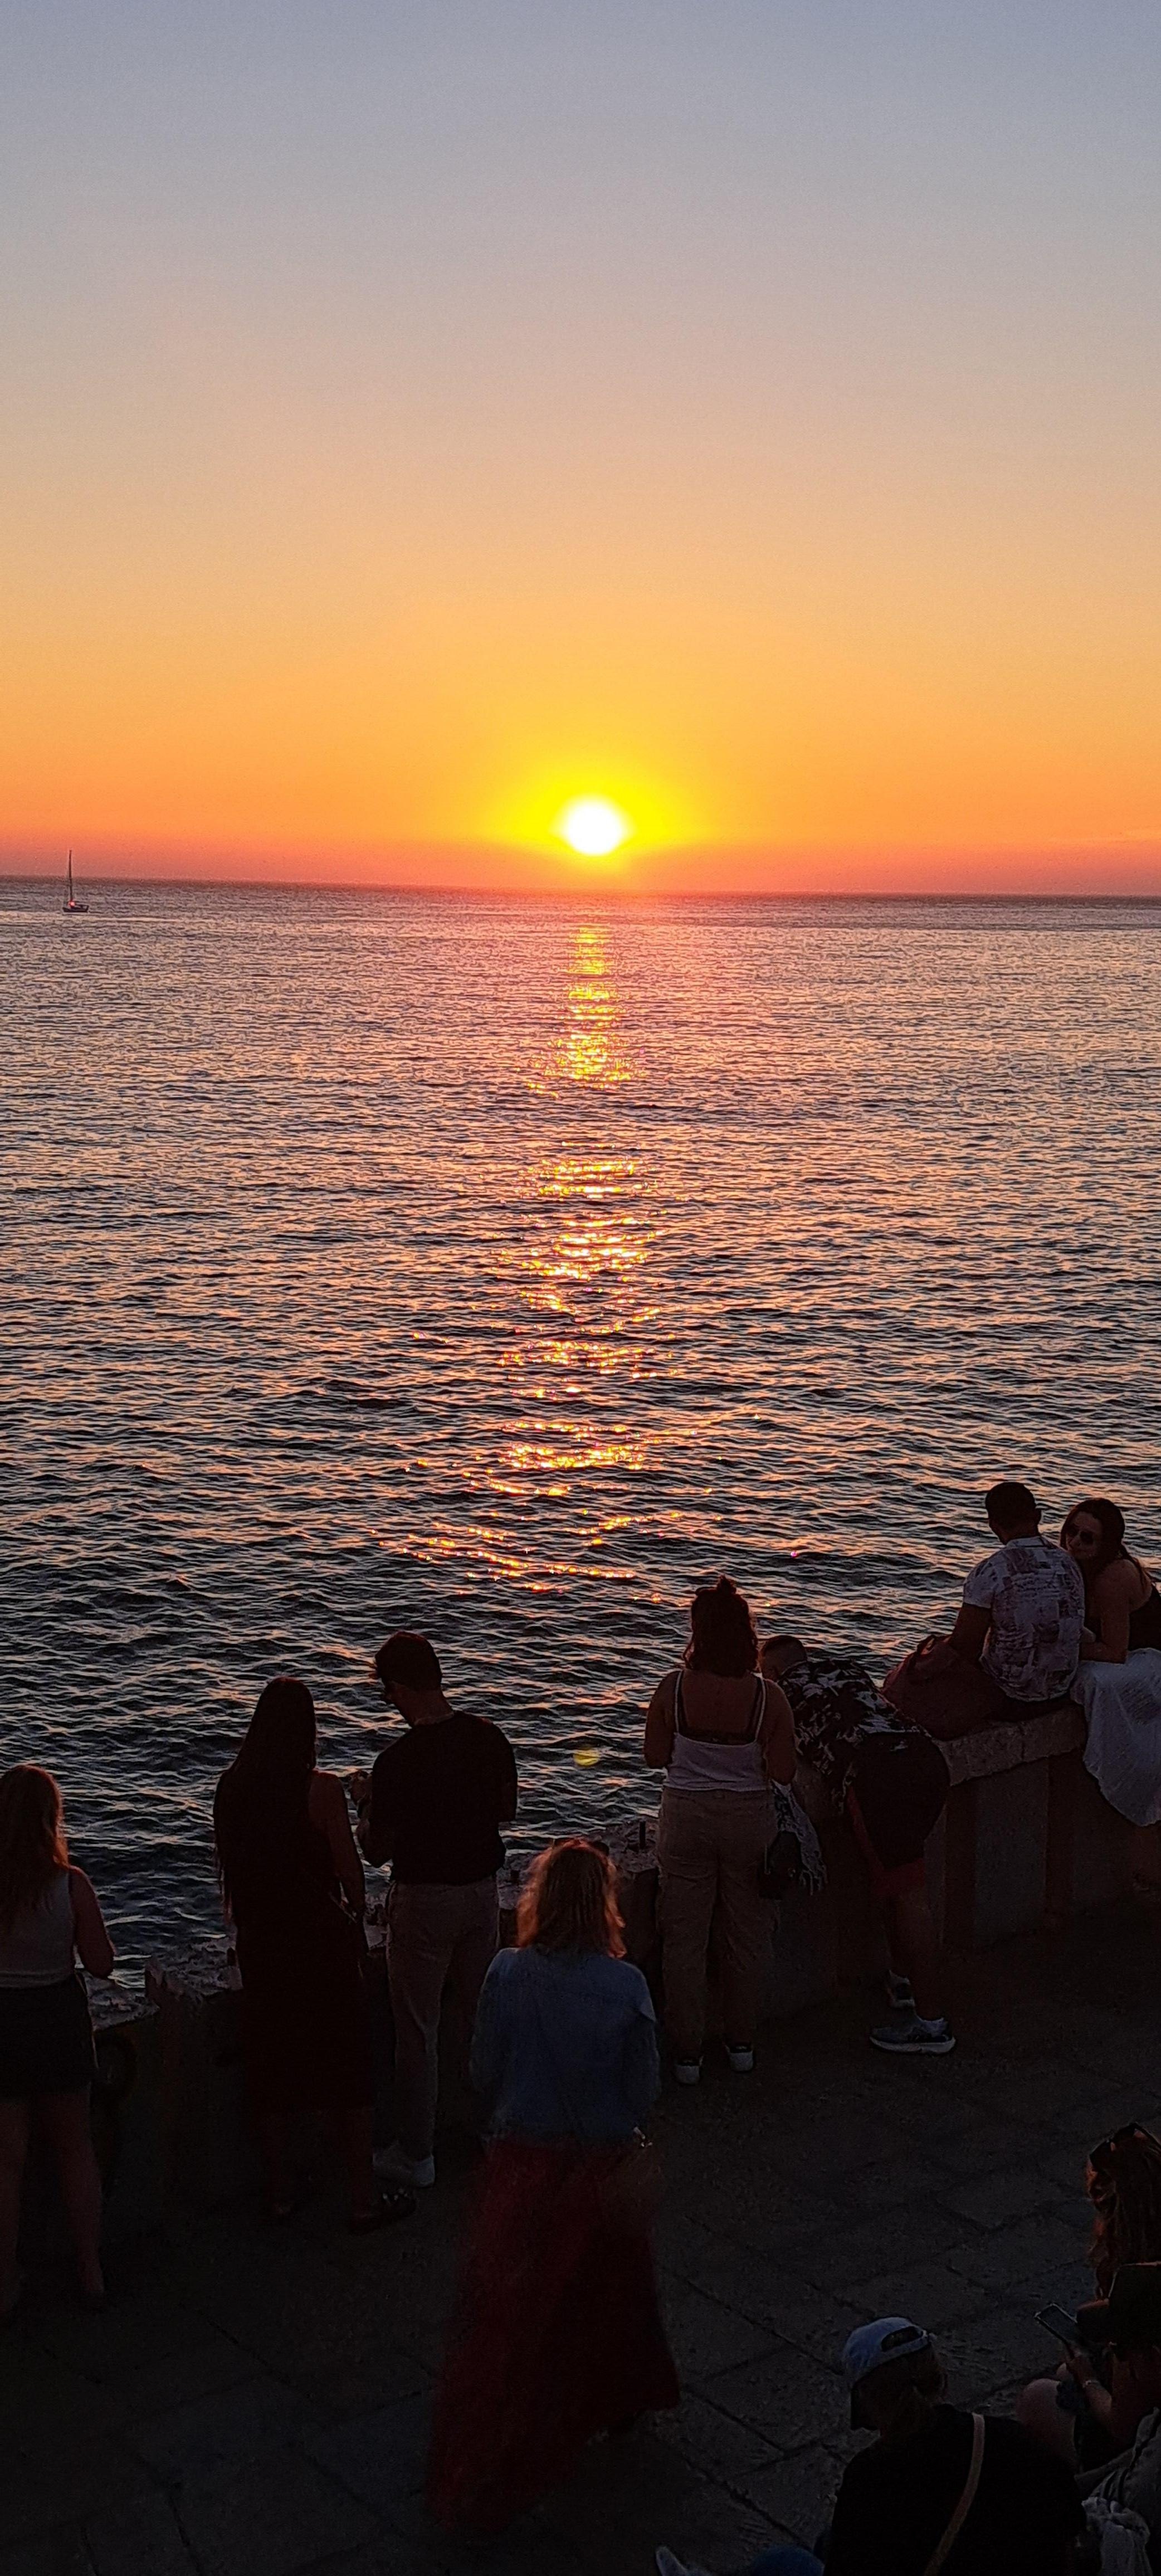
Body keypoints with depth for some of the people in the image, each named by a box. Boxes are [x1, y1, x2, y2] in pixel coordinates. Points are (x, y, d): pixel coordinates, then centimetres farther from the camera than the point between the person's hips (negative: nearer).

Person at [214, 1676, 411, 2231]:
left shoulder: (232, 1786, -5)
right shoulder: (320, 1789, -19)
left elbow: (231, 1866, 6)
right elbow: (350, 1870, -12)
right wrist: (355, 1914, 9)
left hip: (259, 1942, 5)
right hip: (320, 1940, -4)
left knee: (270, 2065, 17)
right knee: (347, 2066, 9)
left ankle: (280, 2192, 29)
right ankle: (364, 2199, 17)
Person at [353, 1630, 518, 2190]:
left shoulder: (398, 1761, -23)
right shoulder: (490, 1739, -7)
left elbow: (377, 1849, -14)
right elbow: (507, 1810, 9)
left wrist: (366, 1799, 3)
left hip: (424, 1901, -5)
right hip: (482, 1890, 5)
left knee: (417, 2030, 8)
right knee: (485, 2015, 22)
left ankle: (416, 2155, 18)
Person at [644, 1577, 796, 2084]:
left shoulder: (674, 1688, -16)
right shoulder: (768, 1696, -17)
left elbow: (655, 1757, -5)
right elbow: (783, 1773, -11)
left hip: (687, 1816, 0)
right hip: (749, 1819, 0)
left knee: (685, 1936, 13)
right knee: (746, 1933, 18)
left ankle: (687, 2050, 20)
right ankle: (741, 2042, 31)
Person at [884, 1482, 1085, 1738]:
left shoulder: (988, 1574, -22)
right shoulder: (1069, 1564, -3)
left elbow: (963, 1647, -17)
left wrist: (935, 1649, 8)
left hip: (1008, 1698, -6)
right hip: (1060, 1695, 6)